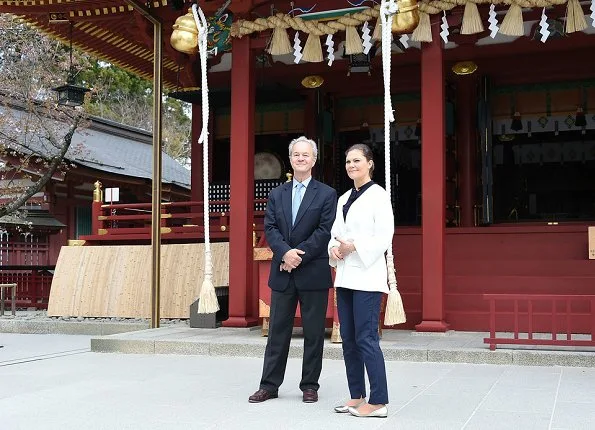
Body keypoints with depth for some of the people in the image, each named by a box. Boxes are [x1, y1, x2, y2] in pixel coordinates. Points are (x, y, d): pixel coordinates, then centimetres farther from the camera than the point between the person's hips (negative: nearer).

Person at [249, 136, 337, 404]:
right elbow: (269, 229, 3)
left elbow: (325, 231, -8)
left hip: (314, 273, -3)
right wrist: (286, 252, -15)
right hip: (282, 273, 3)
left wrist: (298, 256, -15)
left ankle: (310, 385, 16)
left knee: (313, 332, 5)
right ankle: (269, 385, 15)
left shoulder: (326, 194, 1)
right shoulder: (277, 194, 12)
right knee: (277, 330, 8)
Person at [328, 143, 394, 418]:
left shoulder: (378, 195, -4)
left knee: (366, 338, -9)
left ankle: (378, 402, -1)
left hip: (367, 276, -7)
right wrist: (334, 249, -2)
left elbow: (384, 237, -11)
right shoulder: (344, 198, 17)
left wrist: (354, 246, -18)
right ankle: (357, 397, 19)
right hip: (345, 276, 8)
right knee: (349, 338, 9)